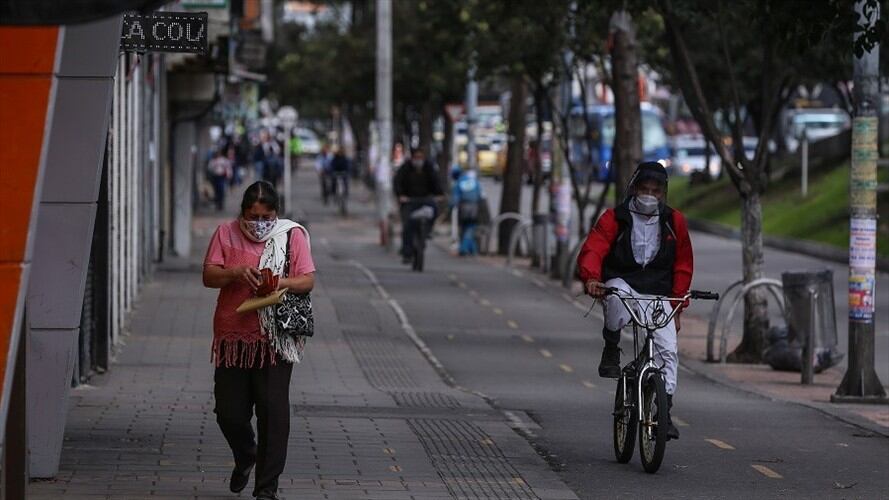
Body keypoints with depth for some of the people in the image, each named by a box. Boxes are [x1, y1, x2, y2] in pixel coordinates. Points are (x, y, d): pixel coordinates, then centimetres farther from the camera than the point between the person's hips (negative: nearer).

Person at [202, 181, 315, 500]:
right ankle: (245, 456, 38)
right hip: (233, 335, 2)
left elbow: (308, 281, -1)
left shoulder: (291, 235, 1)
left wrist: (281, 283, -21)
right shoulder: (226, 234, 4)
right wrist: (236, 273, -20)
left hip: (275, 338, -2)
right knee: (229, 412, 5)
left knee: (273, 411, -6)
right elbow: (209, 277, -1)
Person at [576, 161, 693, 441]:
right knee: (618, 295, -40)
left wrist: (677, 306, 9)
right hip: (621, 284, -2)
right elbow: (592, 250, -14)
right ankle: (611, 349, -16)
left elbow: (683, 266, 15)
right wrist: (591, 278, -36)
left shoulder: (674, 222, 7)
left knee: (668, 349, -15)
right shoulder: (614, 218, -2)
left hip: (657, 294, 2)